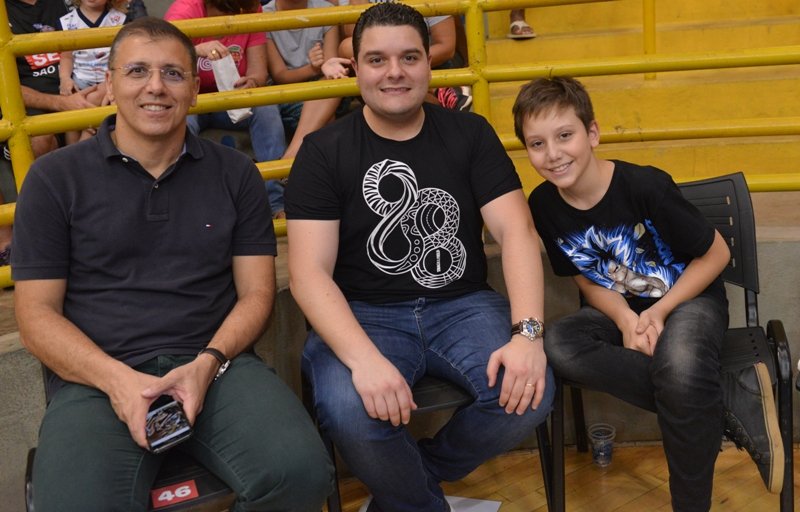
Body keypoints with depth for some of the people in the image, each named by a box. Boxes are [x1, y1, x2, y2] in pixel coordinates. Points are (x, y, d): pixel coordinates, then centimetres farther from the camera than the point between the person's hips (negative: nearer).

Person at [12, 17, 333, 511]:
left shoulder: (235, 173, 11)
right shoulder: (55, 178, 6)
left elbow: (256, 292, 9)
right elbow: (37, 312, 3)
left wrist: (207, 364, -11)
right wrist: (117, 379, -14)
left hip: (217, 364, 2)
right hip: (96, 375, -1)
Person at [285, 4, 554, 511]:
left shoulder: (470, 133, 6)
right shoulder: (324, 151, -1)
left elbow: (516, 230, -4)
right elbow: (309, 271, -10)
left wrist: (527, 331, -22)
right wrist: (364, 357, -29)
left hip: (463, 306, 2)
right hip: (363, 315, -2)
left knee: (529, 392, -26)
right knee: (352, 415, -33)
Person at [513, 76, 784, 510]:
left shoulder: (645, 185, -23)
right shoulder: (543, 206, -10)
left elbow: (716, 253, -10)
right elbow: (588, 281, 3)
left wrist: (660, 311, -18)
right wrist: (626, 319, -17)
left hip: (688, 299, -4)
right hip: (620, 310, 5)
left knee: (679, 368, -39)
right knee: (557, 346, -29)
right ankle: (735, 399, -23)